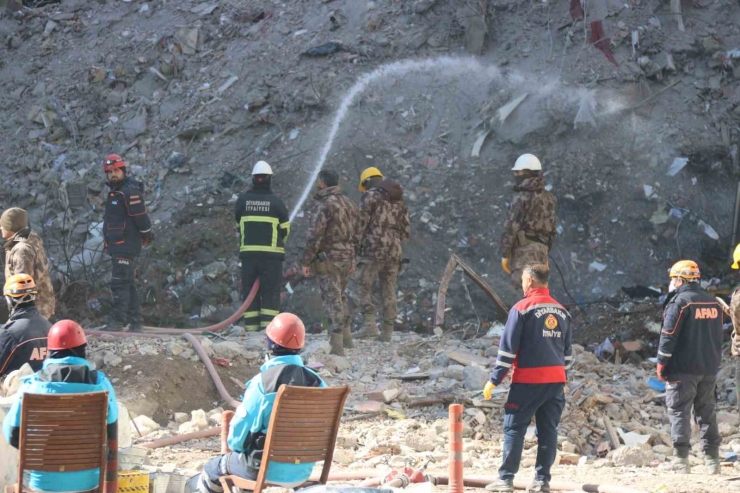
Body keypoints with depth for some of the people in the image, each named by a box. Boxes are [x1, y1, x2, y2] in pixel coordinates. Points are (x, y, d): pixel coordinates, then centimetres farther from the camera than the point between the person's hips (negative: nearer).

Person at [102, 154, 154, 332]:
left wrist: (147, 235, -5)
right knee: (127, 284, 13)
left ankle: (117, 321, -13)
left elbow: (140, 216, -16)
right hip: (117, 246, 11)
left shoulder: (130, 191, -15)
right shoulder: (115, 191, 17)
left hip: (126, 246, -10)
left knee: (120, 283, -12)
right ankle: (134, 323, 19)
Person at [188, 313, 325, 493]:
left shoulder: (263, 382, -20)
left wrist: (234, 445, 10)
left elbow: (241, 427, -13)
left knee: (220, 464, 25)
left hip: (266, 470, -5)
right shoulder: (317, 382, -6)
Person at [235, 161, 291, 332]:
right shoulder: (276, 202, -2)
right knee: (271, 291, 1)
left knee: (250, 290, 7)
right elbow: (285, 229, 5)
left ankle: (251, 326, 3)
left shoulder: (242, 201, 4)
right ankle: (268, 324, -8)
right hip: (271, 254, -2)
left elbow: (239, 226, 11)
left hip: (248, 252, 2)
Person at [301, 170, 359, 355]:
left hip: (328, 259, -8)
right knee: (340, 296, 22)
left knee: (332, 299, -6)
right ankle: (346, 337, 27)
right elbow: (356, 233, 17)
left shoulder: (324, 205, -15)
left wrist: (306, 261, -12)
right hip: (347, 257, 8)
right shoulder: (349, 204, 12)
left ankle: (337, 346, -8)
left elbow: (314, 235, -18)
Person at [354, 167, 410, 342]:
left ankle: (370, 325, -15)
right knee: (389, 292, 7)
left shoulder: (370, 195, -3)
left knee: (365, 288, -2)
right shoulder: (399, 200, 18)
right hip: (394, 252, 6)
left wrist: (356, 245, -2)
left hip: (373, 250, -6)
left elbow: (361, 222, -9)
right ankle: (387, 332, 6)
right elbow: (406, 229, 19)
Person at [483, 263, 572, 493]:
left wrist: (494, 380, -5)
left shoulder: (522, 308, -8)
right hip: (556, 380, 5)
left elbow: (507, 348, -9)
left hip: (527, 381, -5)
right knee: (548, 430, 8)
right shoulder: (562, 312, 11)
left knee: (514, 428, 1)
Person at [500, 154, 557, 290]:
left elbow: (511, 228, -13)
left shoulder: (523, 198, -12)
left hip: (524, 249, -8)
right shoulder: (549, 198, 12)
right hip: (542, 248, 8)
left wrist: (504, 255, -9)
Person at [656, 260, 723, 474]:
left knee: (679, 411, -2)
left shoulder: (679, 301, -11)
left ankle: (681, 460, -7)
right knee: (707, 412, 11)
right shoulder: (714, 303, 10)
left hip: (683, 368, -6)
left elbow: (669, 336, -13)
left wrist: (661, 364, -7)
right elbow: (718, 336, 15)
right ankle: (712, 459, 10)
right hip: (709, 368, 6)